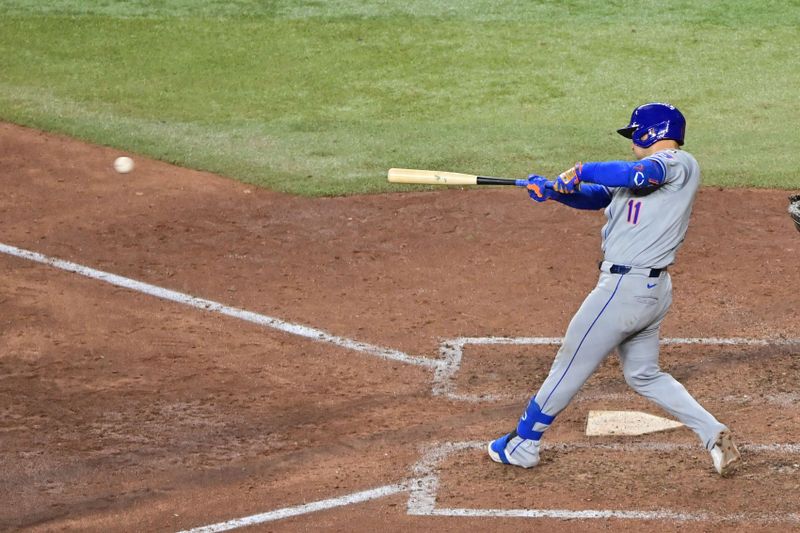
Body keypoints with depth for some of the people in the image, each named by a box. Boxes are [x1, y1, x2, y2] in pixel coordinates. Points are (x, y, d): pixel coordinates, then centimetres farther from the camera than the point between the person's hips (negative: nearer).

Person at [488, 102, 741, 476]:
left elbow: (637, 175, -31)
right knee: (644, 376, 19)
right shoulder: (647, 173, 18)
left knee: (569, 367, 4)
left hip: (626, 287, -10)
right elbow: (596, 197, 14)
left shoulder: (679, 164, -11)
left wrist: (582, 171, -20)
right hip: (654, 289, 10)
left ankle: (522, 445, 16)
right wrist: (554, 190, -3)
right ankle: (714, 434, 9)